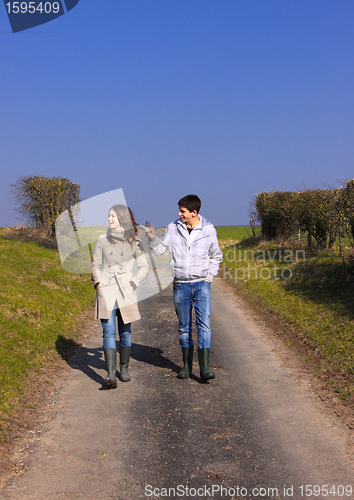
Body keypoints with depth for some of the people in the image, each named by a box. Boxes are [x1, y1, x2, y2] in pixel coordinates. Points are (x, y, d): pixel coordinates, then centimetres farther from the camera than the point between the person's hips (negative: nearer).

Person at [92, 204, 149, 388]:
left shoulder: (133, 241, 2)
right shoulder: (103, 239, 5)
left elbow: (143, 266, 7)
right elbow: (95, 263, 14)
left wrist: (134, 283, -4)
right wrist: (98, 283, 2)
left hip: (126, 292, 0)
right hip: (106, 290, 0)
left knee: (125, 333, 8)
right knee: (109, 333, -8)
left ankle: (124, 368, 26)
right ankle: (110, 375, -14)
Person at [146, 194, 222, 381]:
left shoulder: (208, 230, -2)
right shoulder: (173, 228, 0)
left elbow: (216, 256, 11)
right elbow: (159, 249, 6)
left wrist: (209, 277, 2)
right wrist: (152, 238, -12)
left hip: (201, 284, -1)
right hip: (180, 285, 2)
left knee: (204, 324, -11)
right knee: (184, 327, 8)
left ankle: (204, 368, -12)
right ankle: (187, 365, 21)